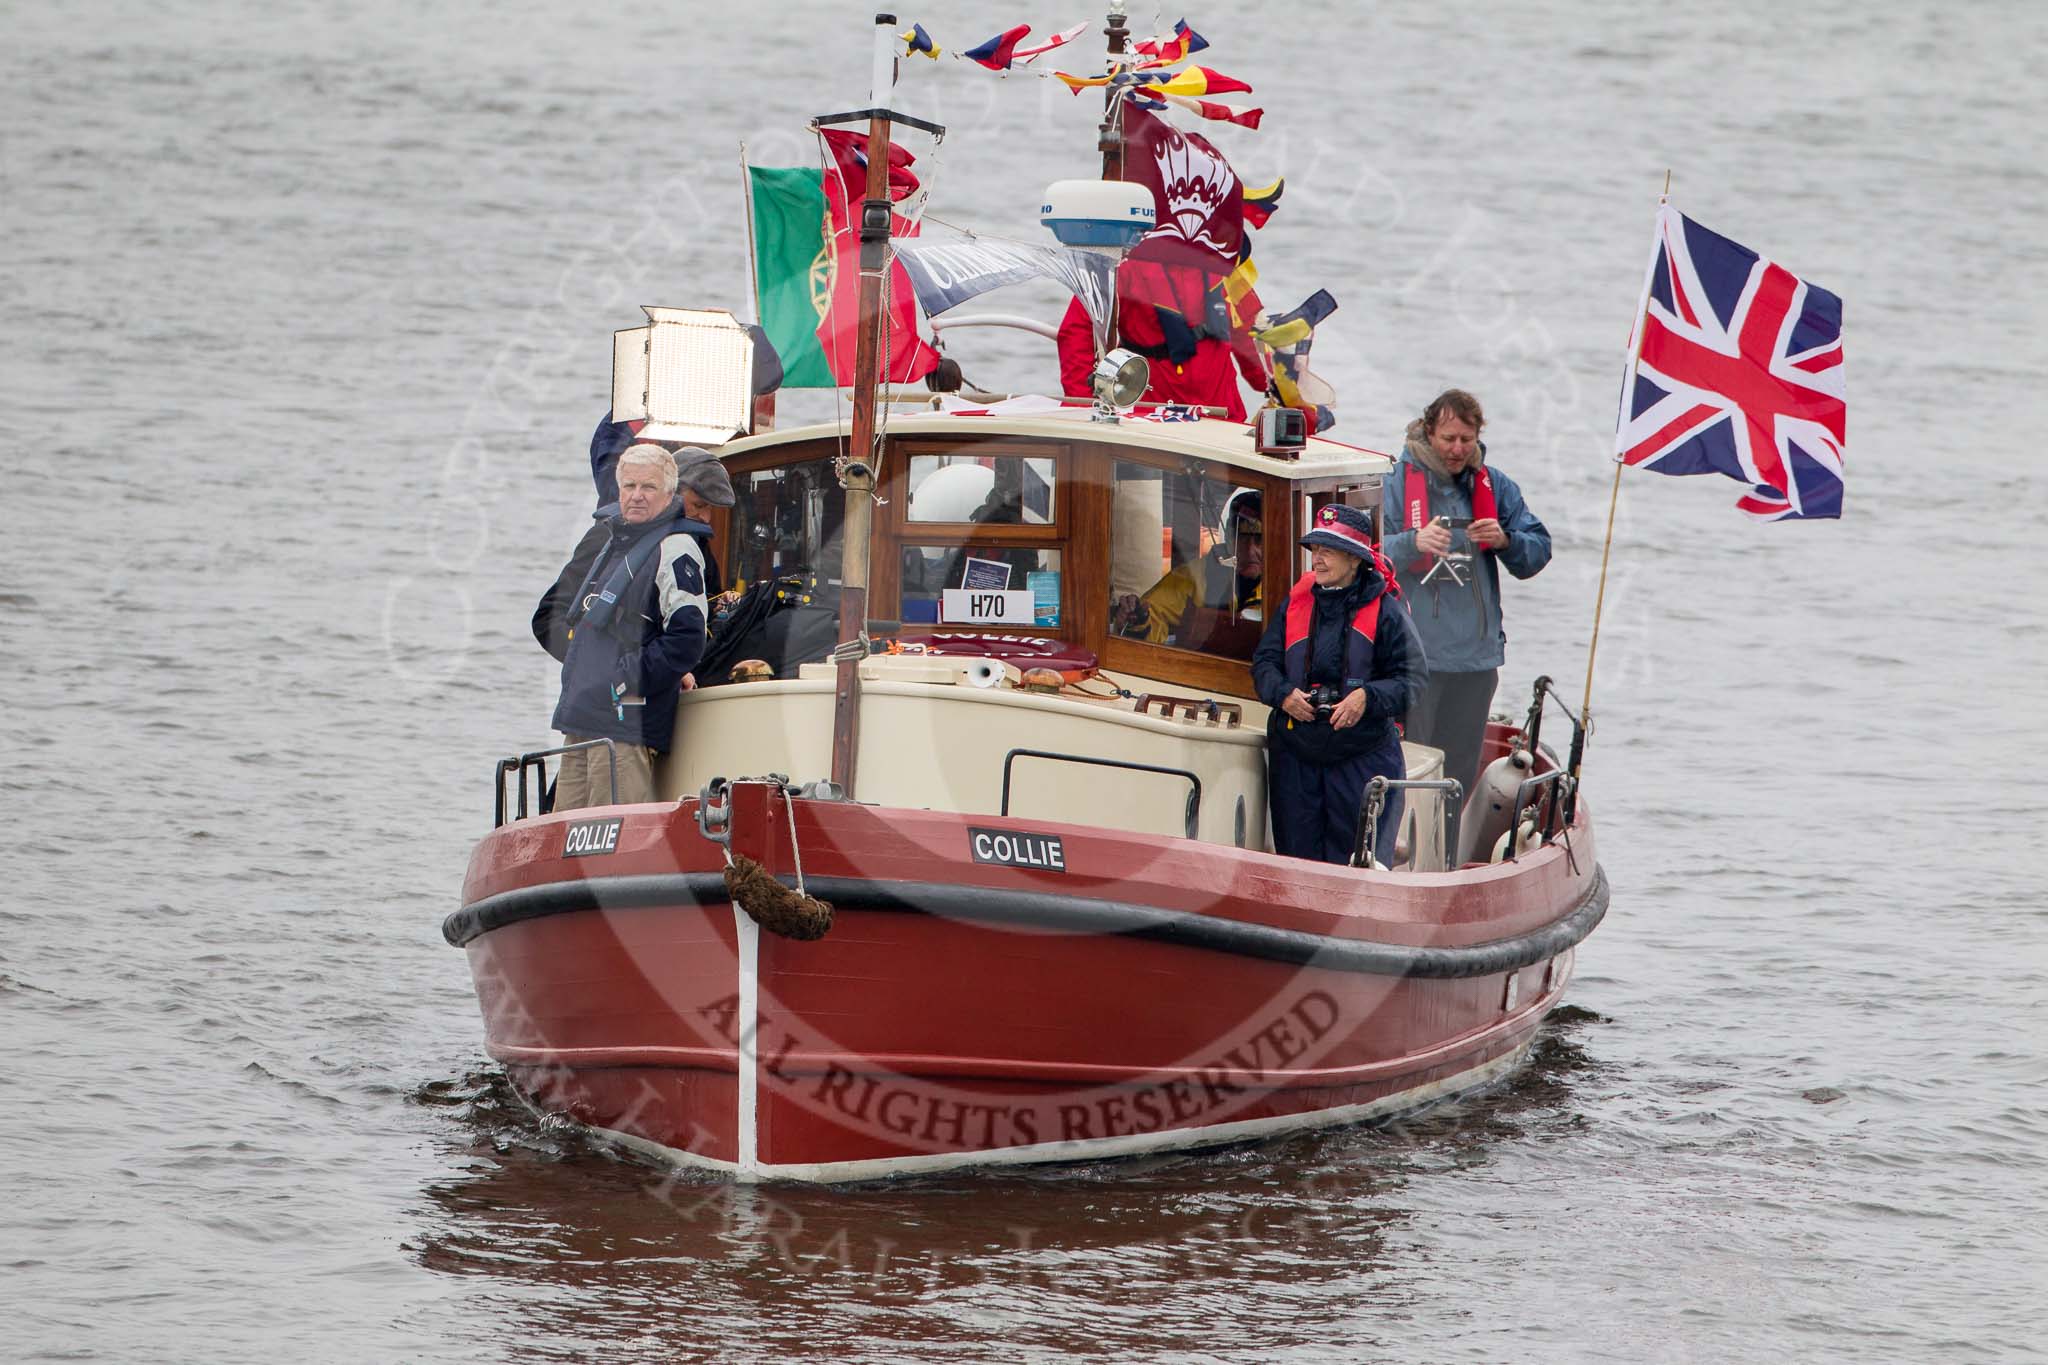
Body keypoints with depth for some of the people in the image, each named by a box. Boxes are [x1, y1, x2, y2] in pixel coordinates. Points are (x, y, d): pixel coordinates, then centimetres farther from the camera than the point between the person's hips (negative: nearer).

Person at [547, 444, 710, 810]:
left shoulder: (675, 549, -9)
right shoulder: (616, 543, 21)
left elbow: (686, 640, -18)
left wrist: (628, 680, -17)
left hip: (625, 727, -9)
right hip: (582, 723, 9)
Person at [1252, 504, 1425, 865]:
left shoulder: (1385, 610, -3)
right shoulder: (1296, 602, 9)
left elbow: (1411, 679, -4)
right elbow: (1264, 662, 10)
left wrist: (1368, 697, -21)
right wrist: (1283, 694, -10)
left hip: (1364, 754, -4)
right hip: (1296, 754, 4)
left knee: (1359, 860, -3)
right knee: (1297, 852, 6)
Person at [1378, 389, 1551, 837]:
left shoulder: (1494, 485, 10)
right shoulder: (1399, 480, -2)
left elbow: (1538, 551, 11)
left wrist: (1506, 541, -11)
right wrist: (1415, 542, -29)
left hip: (1475, 656, 4)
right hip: (1412, 650, -4)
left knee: (1459, 774, 10)